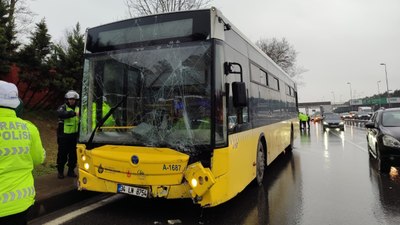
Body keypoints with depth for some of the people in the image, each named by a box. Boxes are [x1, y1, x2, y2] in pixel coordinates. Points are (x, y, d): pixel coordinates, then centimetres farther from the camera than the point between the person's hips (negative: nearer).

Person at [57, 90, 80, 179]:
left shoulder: (78, 108, 8)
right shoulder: (63, 107, -5)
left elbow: (80, 122, 11)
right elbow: (61, 114, -30)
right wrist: (74, 113, -43)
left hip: (74, 135, 4)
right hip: (64, 135, -4)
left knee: (73, 154, 10)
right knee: (62, 154, 4)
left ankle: (71, 171, 23)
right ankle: (60, 171, 19)